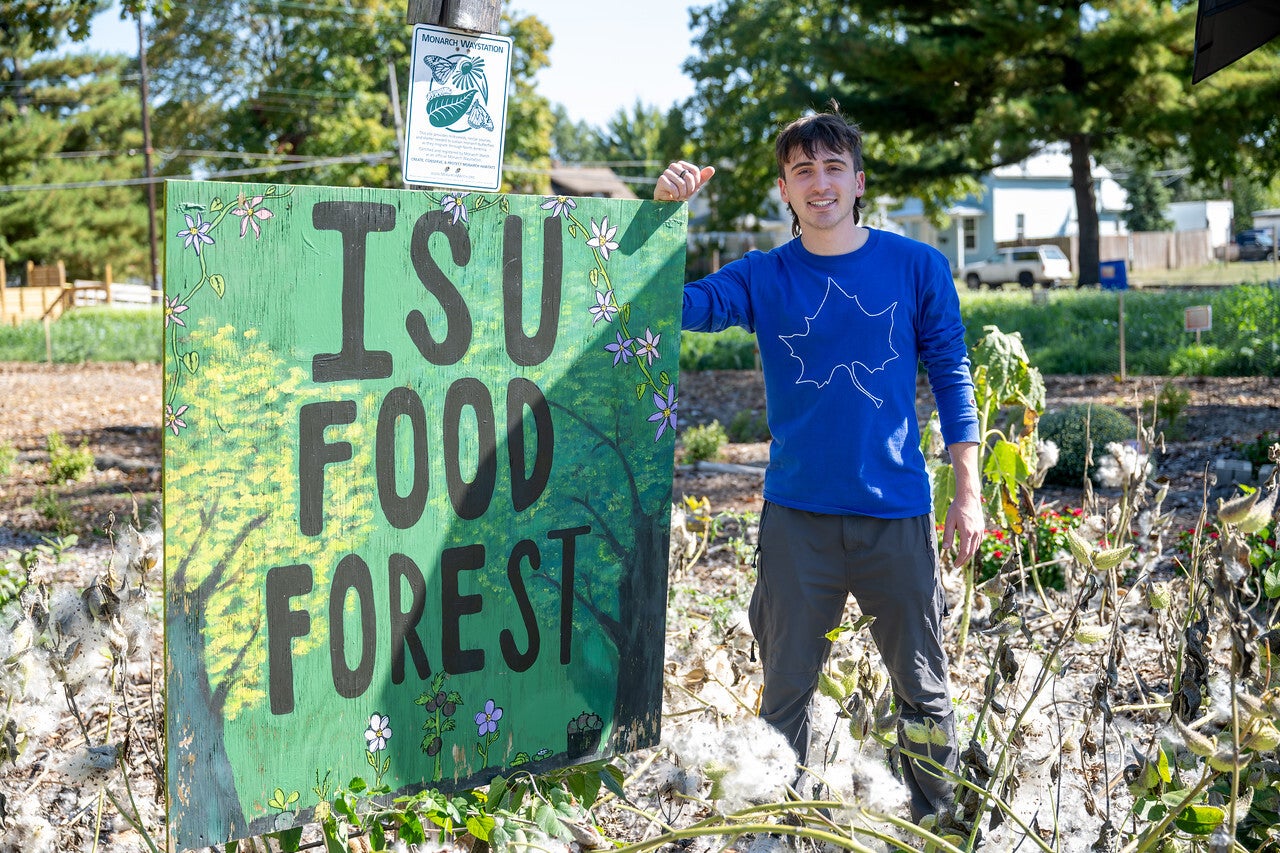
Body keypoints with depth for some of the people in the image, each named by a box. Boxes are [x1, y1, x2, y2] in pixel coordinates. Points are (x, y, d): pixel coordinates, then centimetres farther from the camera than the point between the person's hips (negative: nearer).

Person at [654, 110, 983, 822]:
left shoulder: (917, 266, 2)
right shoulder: (763, 278, 3)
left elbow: (952, 377, 5)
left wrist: (969, 492, 1)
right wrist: (666, 212, -23)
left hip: (896, 510, 0)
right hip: (798, 515, 1)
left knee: (924, 687, 10)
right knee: (787, 690, 9)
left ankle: (937, 822, 28)